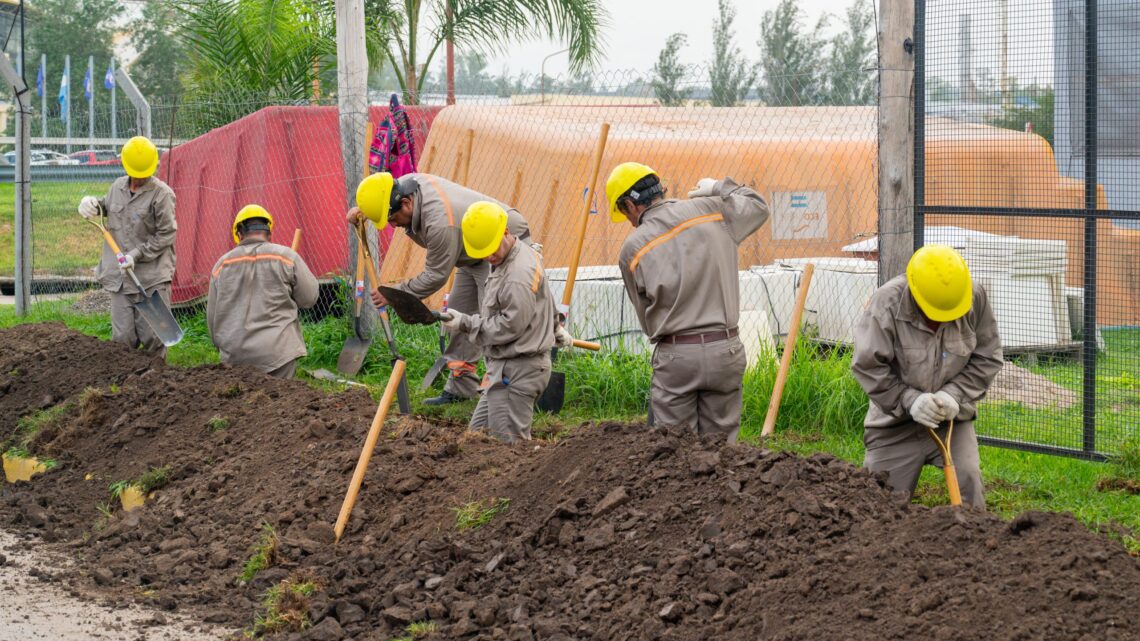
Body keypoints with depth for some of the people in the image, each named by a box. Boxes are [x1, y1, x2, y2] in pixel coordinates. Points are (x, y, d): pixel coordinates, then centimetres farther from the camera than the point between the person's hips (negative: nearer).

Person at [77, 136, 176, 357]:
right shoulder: (118, 187, 11)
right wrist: (92, 203, 10)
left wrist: (137, 255, -16)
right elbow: (107, 207, 33)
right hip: (120, 276, 5)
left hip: (152, 279, -5)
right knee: (122, 337, 3)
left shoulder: (161, 193, -7)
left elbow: (166, 235, -9)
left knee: (152, 336, -3)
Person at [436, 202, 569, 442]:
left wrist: (466, 323, -17)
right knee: (479, 431, 11)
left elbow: (510, 326, -23)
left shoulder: (519, 275, -22)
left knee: (508, 441, -13)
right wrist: (555, 328, 45)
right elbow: (543, 297, 28)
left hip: (518, 371, -11)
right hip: (505, 368, 11)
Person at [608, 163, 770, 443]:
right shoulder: (713, 210, 3)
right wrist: (720, 188, 33)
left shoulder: (633, 249, -1)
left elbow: (646, 315, 5)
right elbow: (758, 207, 22)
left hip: (675, 357, -2)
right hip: (725, 351, 2)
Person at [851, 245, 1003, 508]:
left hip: (951, 418, 2)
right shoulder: (887, 304, -21)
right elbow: (868, 365, -18)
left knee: (967, 478, -17)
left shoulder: (975, 298, -12)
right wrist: (909, 400, -26)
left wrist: (955, 394, -17)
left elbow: (987, 357, -3)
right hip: (896, 423, -2)